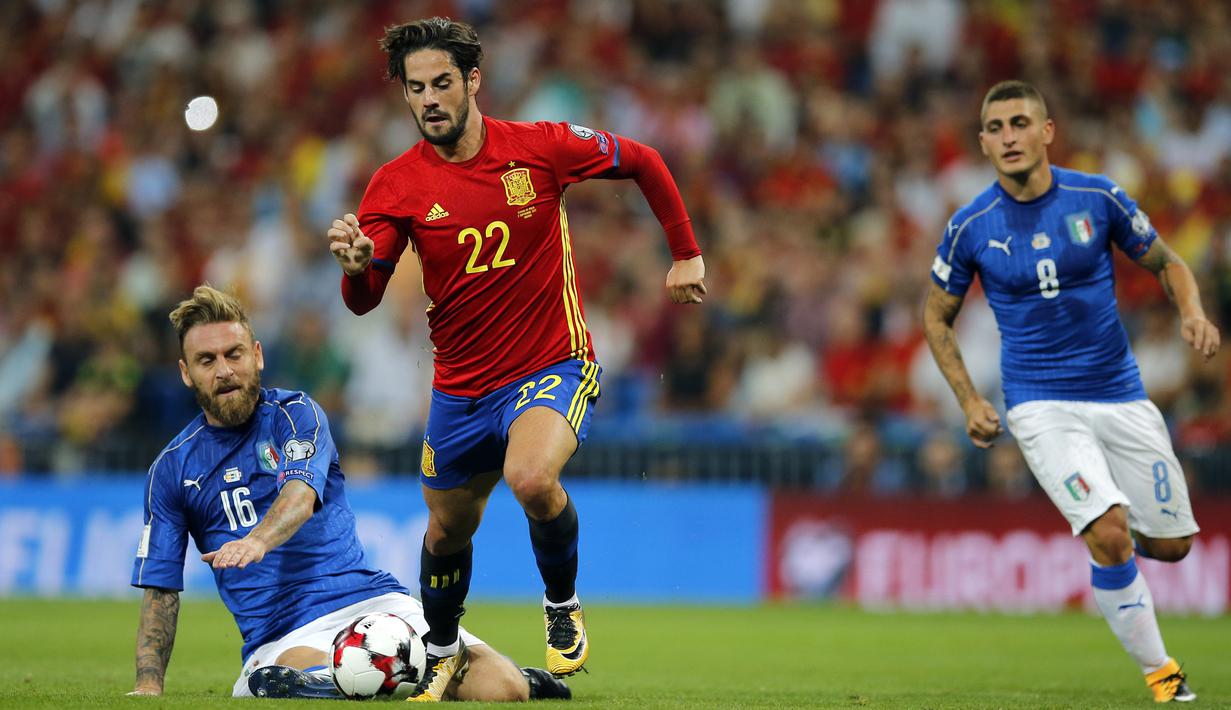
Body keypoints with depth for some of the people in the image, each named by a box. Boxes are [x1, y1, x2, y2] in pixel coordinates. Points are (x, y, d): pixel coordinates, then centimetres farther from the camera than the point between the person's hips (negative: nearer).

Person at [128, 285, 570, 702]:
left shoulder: (296, 414, 6)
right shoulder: (171, 469, 12)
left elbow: (300, 496, -16)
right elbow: (160, 591, 13)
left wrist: (257, 541, -38)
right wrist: (148, 685, -2)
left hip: (369, 599, 1)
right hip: (279, 639, -1)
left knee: (498, 688, -20)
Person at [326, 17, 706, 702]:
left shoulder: (542, 147, -11)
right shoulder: (397, 184, -7)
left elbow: (643, 162, 5)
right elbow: (364, 301, -12)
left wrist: (686, 255, 6)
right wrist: (357, 265, -35)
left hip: (554, 367, -3)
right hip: (460, 384, 3)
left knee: (532, 478, -32)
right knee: (448, 529, 15)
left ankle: (564, 606, -3)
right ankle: (443, 655, 44)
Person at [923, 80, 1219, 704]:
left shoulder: (1097, 198, -4)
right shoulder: (972, 227, -6)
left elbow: (1166, 263, 9)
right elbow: (937, 315, 9)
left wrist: (1193, 313, -12)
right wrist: (970, 402, -1)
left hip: (1120, 395, 3)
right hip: (1041, 405, -3)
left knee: (1171, 544, 5)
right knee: (1110, 534, -22)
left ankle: (1101, 535, 40)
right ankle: (1160, 673, -7)